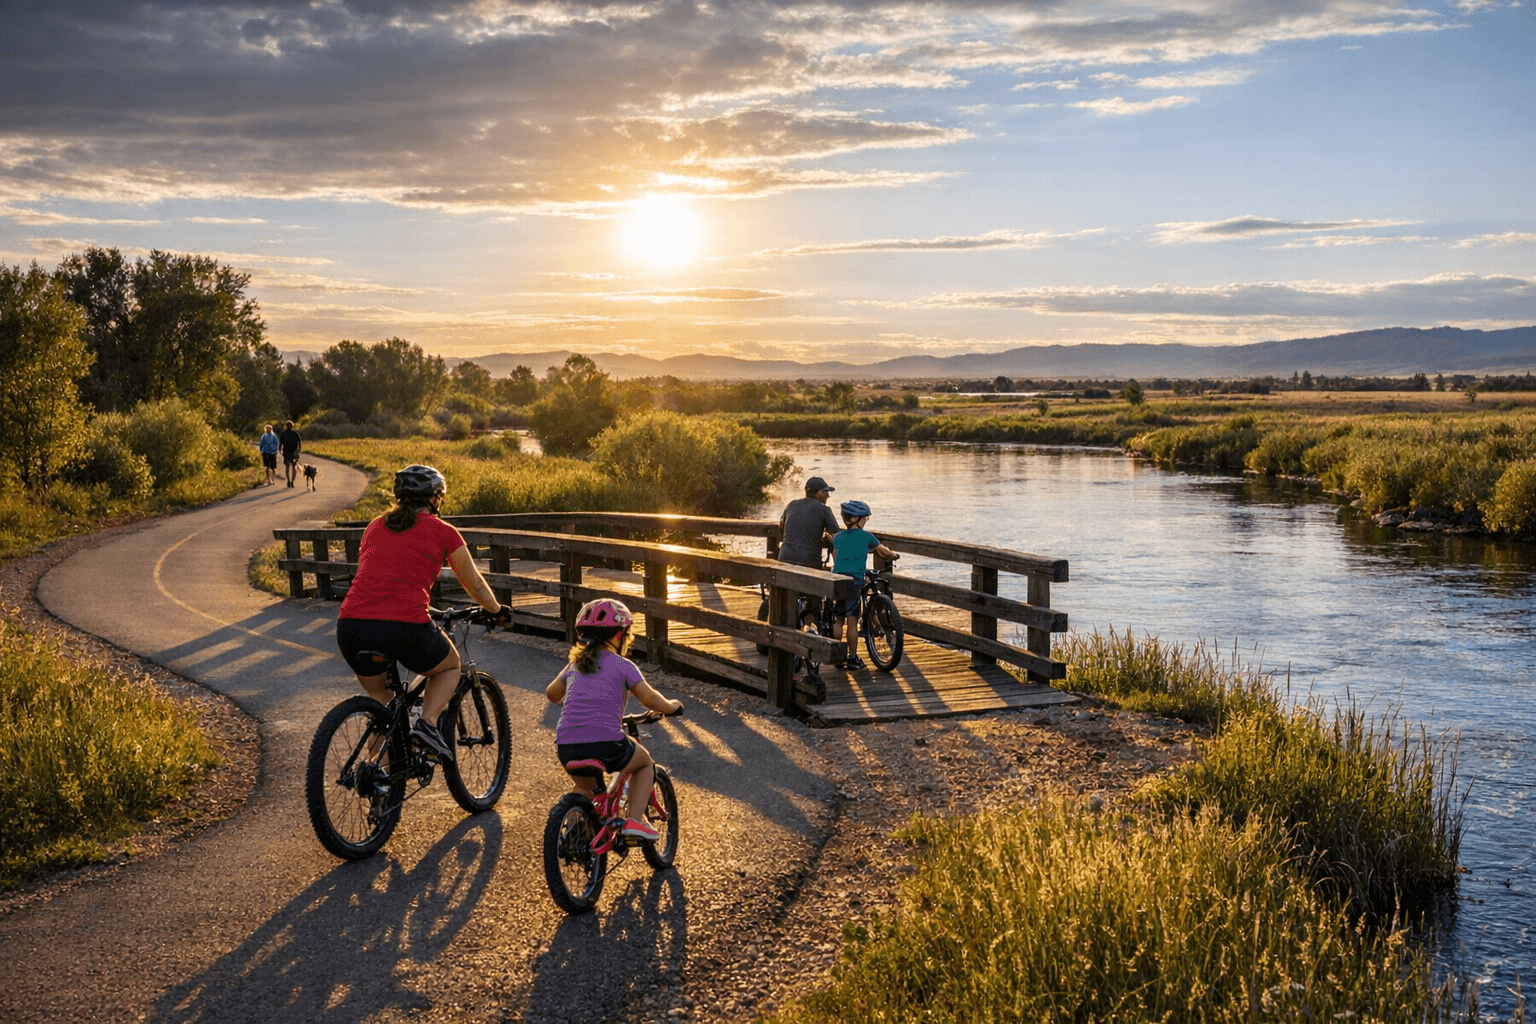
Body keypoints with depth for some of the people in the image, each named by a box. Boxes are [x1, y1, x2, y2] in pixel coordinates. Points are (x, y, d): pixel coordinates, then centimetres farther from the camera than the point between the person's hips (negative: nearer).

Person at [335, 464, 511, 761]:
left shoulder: (375, 527, 23)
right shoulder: (443, 532, 11)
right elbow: (475, 585, 23)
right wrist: (498, 611, 43)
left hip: (351, 625, 4)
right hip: (405, 628, -4)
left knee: (379, 698, 31)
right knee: (450, 667, 27)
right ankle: (427, 723, 5)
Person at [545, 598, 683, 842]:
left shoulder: (575, 664, 17)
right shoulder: (622, 666, 2)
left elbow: (551, 693, 31)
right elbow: (651, 700, -1)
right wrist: (672, 706, 19)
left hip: (567, 747, 5)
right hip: (606, 745, -5)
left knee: (585, 787, 36)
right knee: (645, 763, 26)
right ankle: (634, 819, 11)